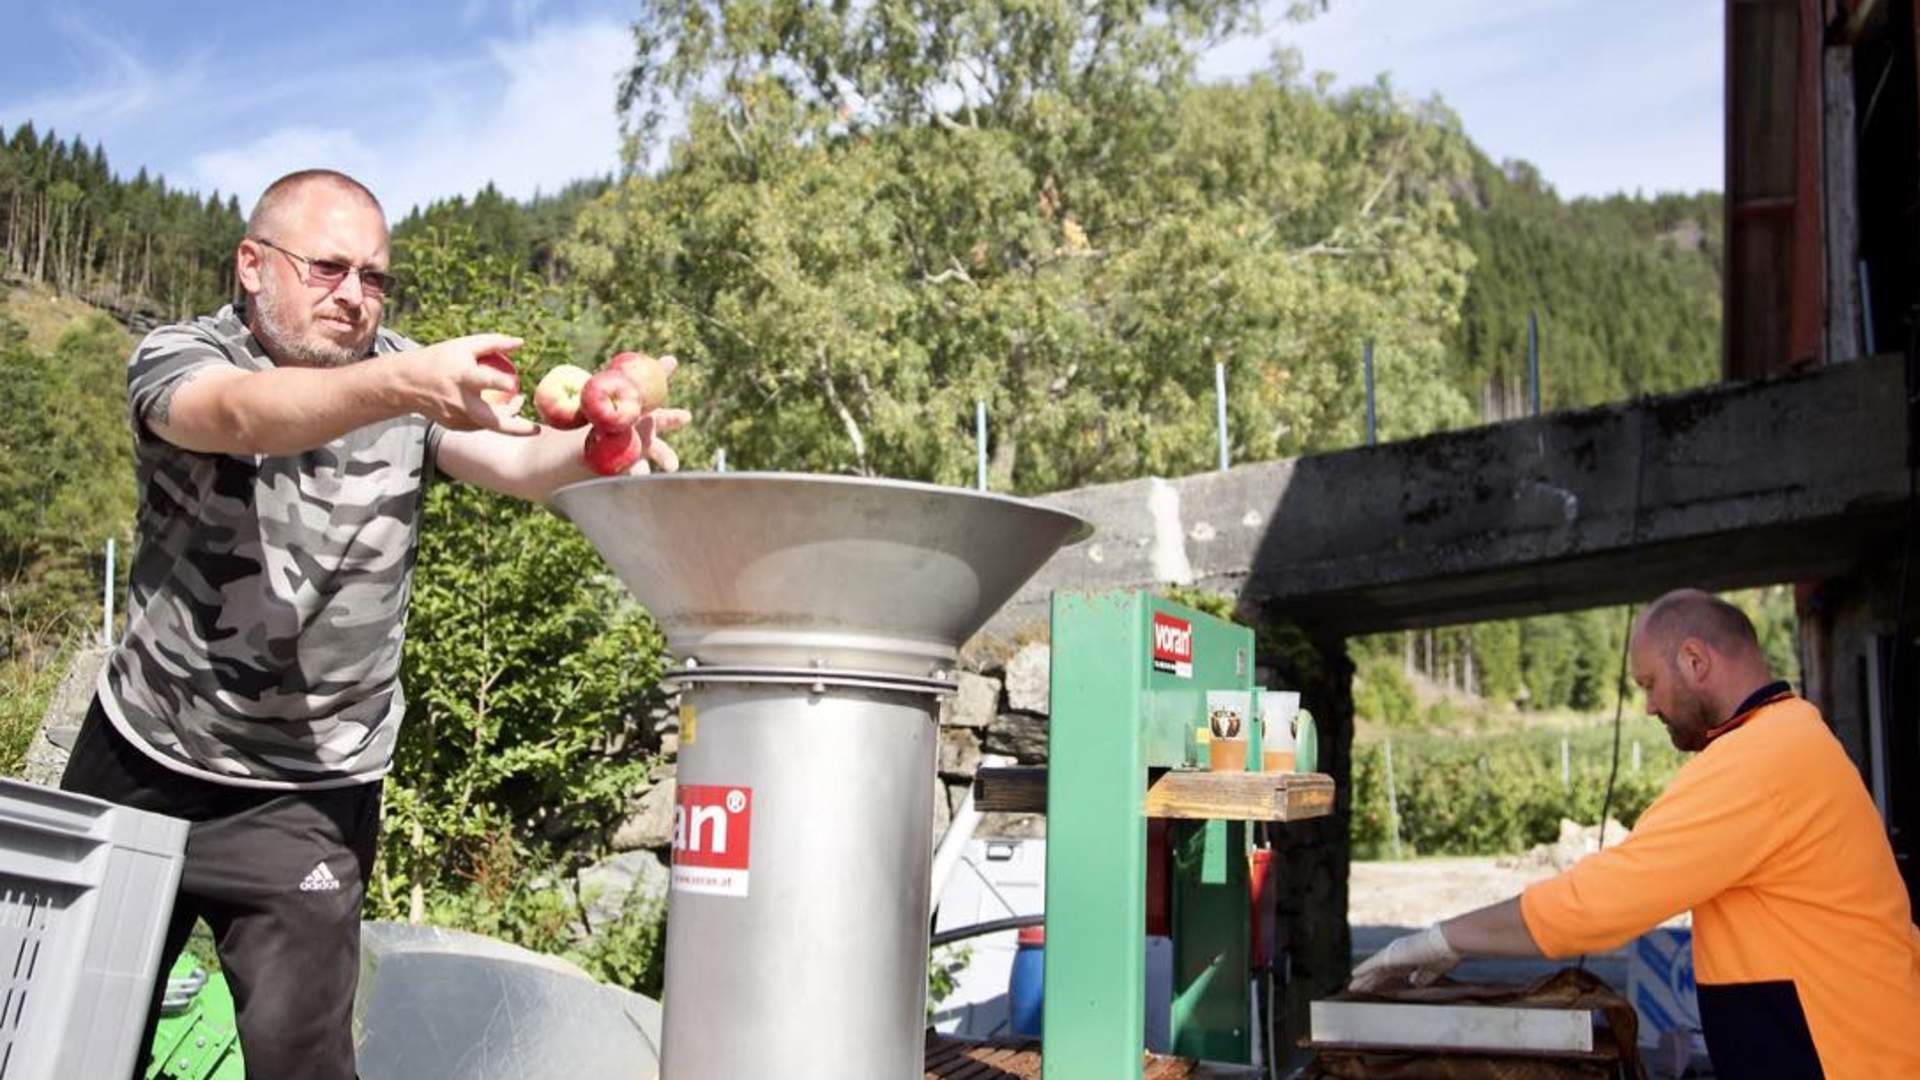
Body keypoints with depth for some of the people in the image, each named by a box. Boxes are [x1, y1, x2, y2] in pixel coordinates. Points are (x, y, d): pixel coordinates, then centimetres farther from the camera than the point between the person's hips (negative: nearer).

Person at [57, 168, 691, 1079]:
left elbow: (515, 463, -21)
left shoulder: (405, 376, -4)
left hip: (307, 795, 0)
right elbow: (244, 416, -34)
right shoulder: (175, 358, -11)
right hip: (139, 760, 1)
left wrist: (605, 443, -44)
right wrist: (402, 387, -54)